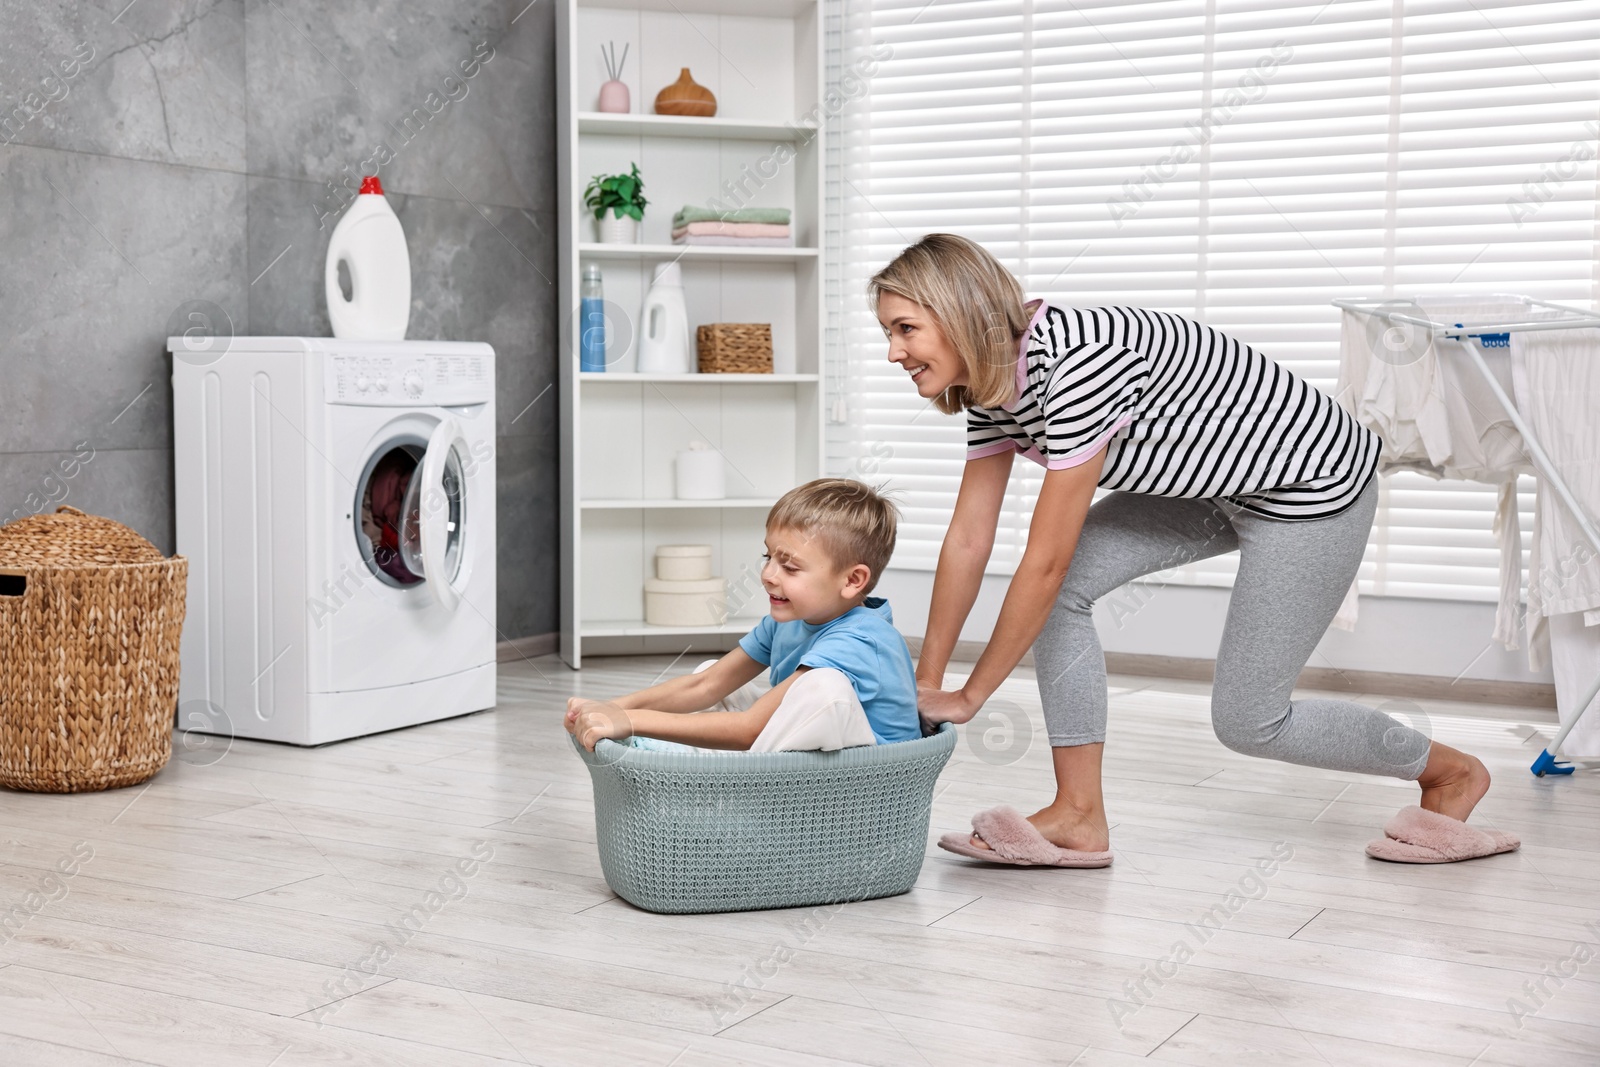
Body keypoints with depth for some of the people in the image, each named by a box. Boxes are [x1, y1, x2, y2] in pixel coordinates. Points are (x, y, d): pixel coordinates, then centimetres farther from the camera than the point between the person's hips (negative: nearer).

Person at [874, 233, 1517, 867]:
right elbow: (968, 539, -2)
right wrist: (925, 684, -2)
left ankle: (1452, 772, 22)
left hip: (1316, 481, -8)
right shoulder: (991, 383, -5)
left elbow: (1044, 562, -30)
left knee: (1246, 721, -1)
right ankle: (1079, 818, -1)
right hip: (1214, 479, 9)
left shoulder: (1077, 364, -33)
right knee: (1065, 586, -8)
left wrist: (969, 698, -22)